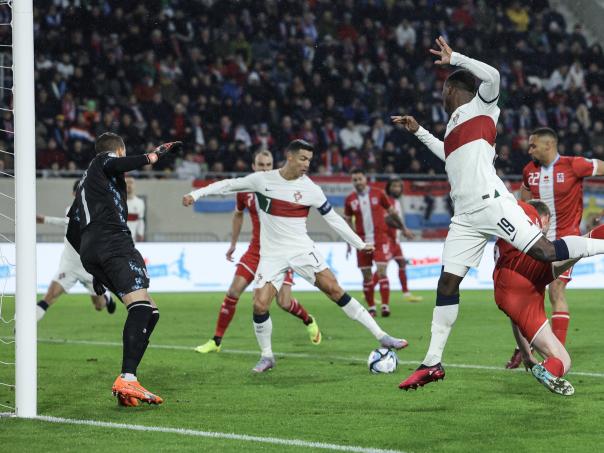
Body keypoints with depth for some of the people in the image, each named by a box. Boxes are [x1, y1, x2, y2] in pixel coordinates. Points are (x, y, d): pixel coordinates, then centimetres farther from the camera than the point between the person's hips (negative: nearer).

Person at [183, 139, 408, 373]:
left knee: (334, 289, -12)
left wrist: (359, 244, 8)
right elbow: (230, 184, 5)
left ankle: (380, 336, -7)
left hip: (302, 249, 0)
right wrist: (196, 194, 0)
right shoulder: (263, 180, -4)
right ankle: (266, 356, 11)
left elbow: (333, 218, 6)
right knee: (260, 305, -12)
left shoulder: (310, 189, -3)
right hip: (272, 255, 0)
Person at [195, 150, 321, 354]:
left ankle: (309, 321, 28)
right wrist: (233, 243, 21)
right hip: (256, 250, 3)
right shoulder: (245, 190, -1)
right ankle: (216, 341, 1)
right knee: (233, 292, -9)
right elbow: (238, 214, 19)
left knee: (284, 302, -6)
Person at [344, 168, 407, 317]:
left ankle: (385, 305, -12)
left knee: (381, 272, -12)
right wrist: (349, 242, 6)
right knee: (366, 276, 4)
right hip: (362, 241, 2)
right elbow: (347, 221, 12)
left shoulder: (378, 193, 0)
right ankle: (371, 307, 12)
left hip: (380, 239, -2)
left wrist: (403, 228, 15)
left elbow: (391, 212, 9)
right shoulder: (350, 200, 4)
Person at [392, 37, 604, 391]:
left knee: (546, 252, -18)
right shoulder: (455, 122, 27)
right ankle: (433, 364, 3)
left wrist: (454, 58, -7)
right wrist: (418, 131, 48)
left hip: (491, 204, -8)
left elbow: (491, 75, -17)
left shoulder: (480, 107, 4)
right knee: (447, 282, 3)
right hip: (466, 218, 8)